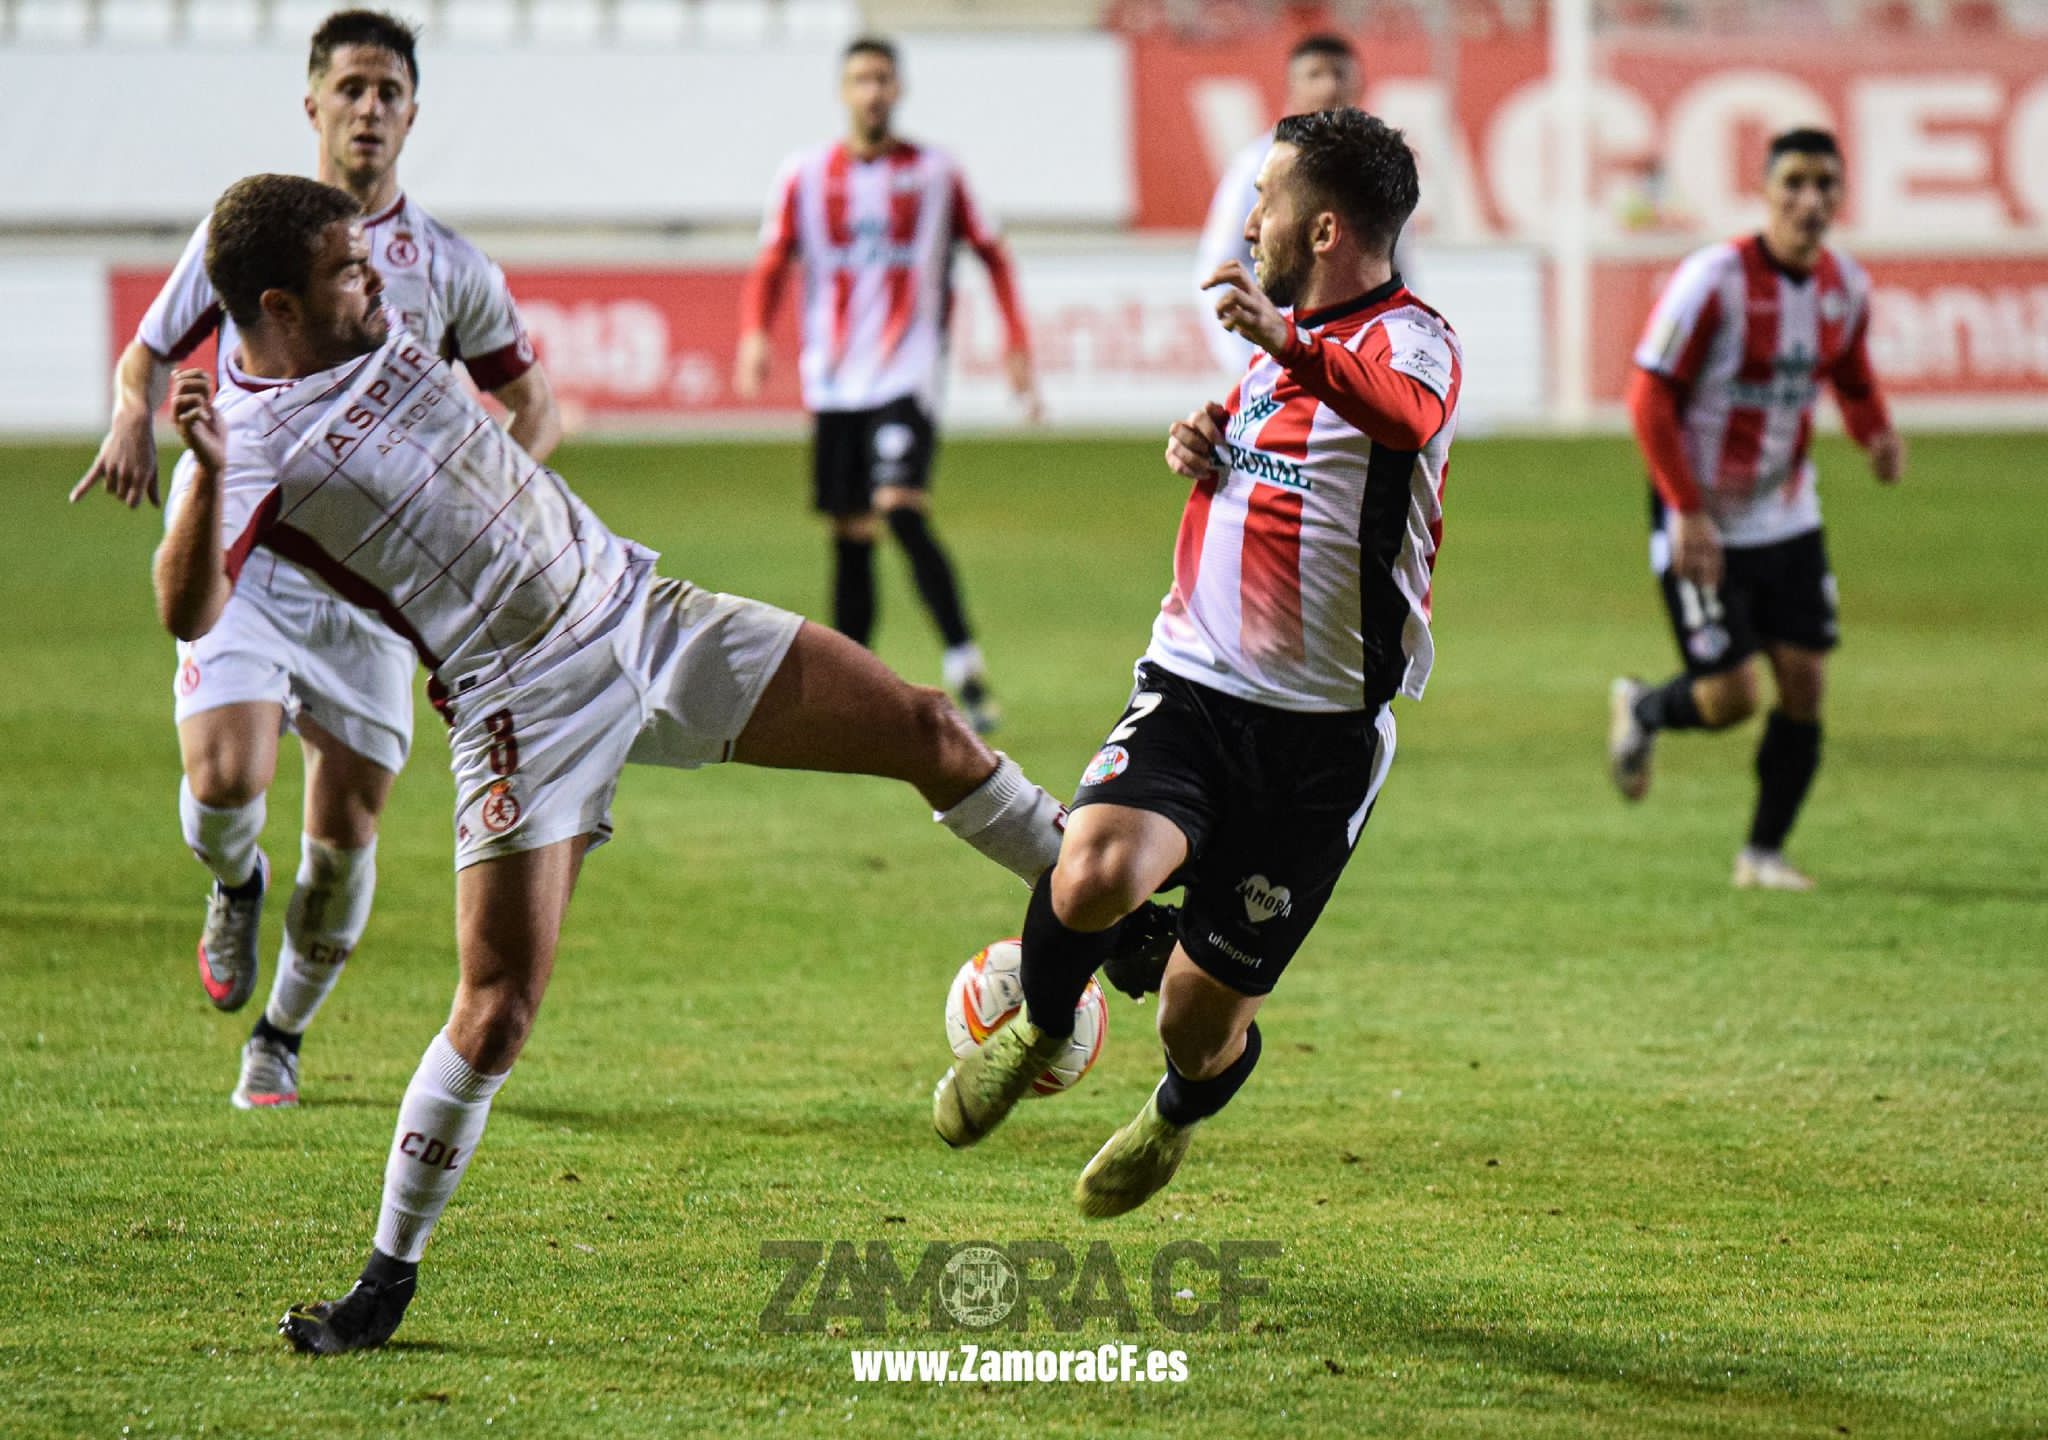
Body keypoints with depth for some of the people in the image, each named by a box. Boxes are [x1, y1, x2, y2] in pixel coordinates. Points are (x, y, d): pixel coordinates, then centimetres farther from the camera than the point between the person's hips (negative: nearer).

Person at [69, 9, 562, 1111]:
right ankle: (234, 887, 15)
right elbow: (149, 352, 15)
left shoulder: (449, 267, 5)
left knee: (344, 832, 0)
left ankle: (282, 1037, 23)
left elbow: (534, 407, 14)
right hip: (239, 553, -1)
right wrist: (134, 416, -9)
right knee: (223, 780, -22)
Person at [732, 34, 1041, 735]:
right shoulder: (805, 175, 6)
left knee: (902, 509, -21)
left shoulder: (936, 172, 3)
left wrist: (1016, 345, 5)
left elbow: (991, 252, 12)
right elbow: (771, 264, 7)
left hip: (906, 374, -3)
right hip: (833, 381, 3)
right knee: (850, 537, 6)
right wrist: (754, 333, -13)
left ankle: (965, 665, -17)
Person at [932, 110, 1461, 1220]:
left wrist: (1289, 343, -57)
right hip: (1191, 688, 5)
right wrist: (1198, 446, 11)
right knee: (1093, 878, -28)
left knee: (1202, 1025, 4)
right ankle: (1040, 1027, 4)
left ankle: (1178, 1113, 41)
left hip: (1320, 737, -5)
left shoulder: (1410, 338, -11)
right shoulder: (1280, 344, 15)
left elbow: (1410, 413, -38)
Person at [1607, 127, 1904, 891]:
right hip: (1703, 525, -6)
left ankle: (1764, 852, 15)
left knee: (1804, 684, -1)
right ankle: (1640, 711, 27)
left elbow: (1853, 377, 18)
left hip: (1789, 517, 6)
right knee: (1730, 697, -8)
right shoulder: (1715, 278, -18)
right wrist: (1688, 512, -21)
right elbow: (1650, 396, -16)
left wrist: (1876, 435, -5)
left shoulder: (1846, 286, 1)